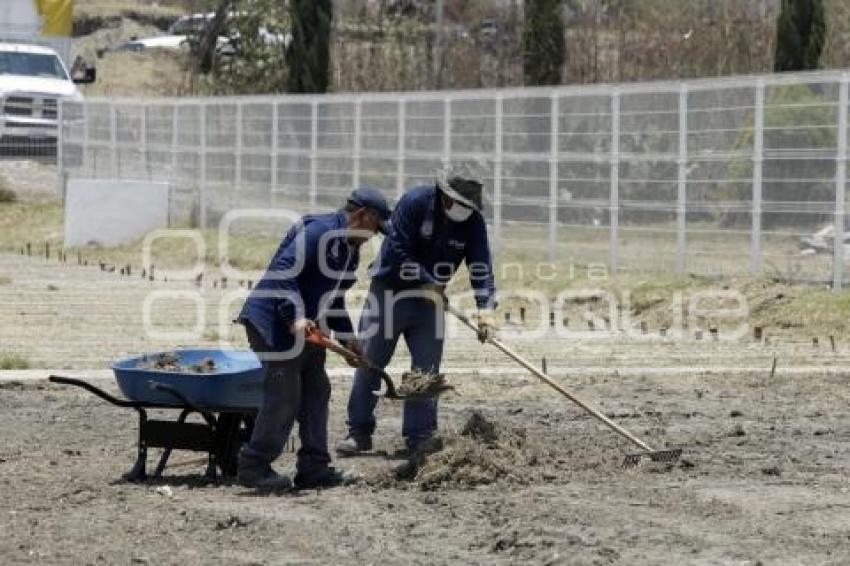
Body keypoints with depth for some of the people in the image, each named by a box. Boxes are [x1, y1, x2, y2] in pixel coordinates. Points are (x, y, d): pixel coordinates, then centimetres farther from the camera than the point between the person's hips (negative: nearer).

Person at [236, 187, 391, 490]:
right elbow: (283, 271, -26)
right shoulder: (319, 231, -16)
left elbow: (334, 301, 26)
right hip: (275, 323, -11)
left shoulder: (350, 249, 17)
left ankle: (314, 468, 15)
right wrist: (295, 317, -33)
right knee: (284, 395, -11)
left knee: (316, 391, 10)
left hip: (306, 327, 11)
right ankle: (254, 466, -3)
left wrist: (348, 339, 18)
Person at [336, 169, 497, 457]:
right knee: (369, 361, 1)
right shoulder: (414, 203, -21)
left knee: (426, 367, -1)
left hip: (429, 298, 3)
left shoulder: (473, 222, -9)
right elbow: (397, 252, -24)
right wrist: (426, 282, -25)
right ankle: (359, 432, 9)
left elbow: (481, 266, -15)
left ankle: (419, 435, 5)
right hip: (389, 290, -3)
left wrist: (485, 306, -29)